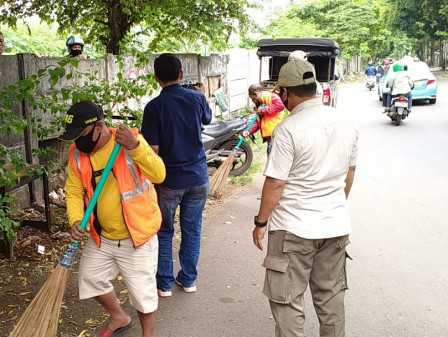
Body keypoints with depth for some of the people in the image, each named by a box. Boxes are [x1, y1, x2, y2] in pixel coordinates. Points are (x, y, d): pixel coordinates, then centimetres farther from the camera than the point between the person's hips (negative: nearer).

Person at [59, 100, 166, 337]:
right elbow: (74, 191, -1)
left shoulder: (131, 139, -18)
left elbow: (159, 175, -25)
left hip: (137, 235, -5)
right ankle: (119, 318, 46)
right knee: (90, 279, 20)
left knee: (142, 289, 5)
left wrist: (135, 147, -38)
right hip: (101, 237, 6)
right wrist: (75, 220, -18)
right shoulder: (77, 153, -4)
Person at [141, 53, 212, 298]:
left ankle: (164, 284, 20)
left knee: (164, 232, 13)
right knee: (192, 230, 15)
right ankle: (188, 279, 26)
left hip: (169, 180, -3)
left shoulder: (154, 106, -13)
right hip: (198, 177, 3)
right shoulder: (197, 98, -3)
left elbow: (152, 149, -15)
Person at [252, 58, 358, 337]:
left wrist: (261, 222, -3)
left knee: (288, 301, 8)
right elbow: (350, 172, 11)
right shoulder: (346, 123, 1)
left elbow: (275, 184, -16)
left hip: (294, 229, -6)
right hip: (336, 225, 6)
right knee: (331, 297, 20)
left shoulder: (288, 130, -19)